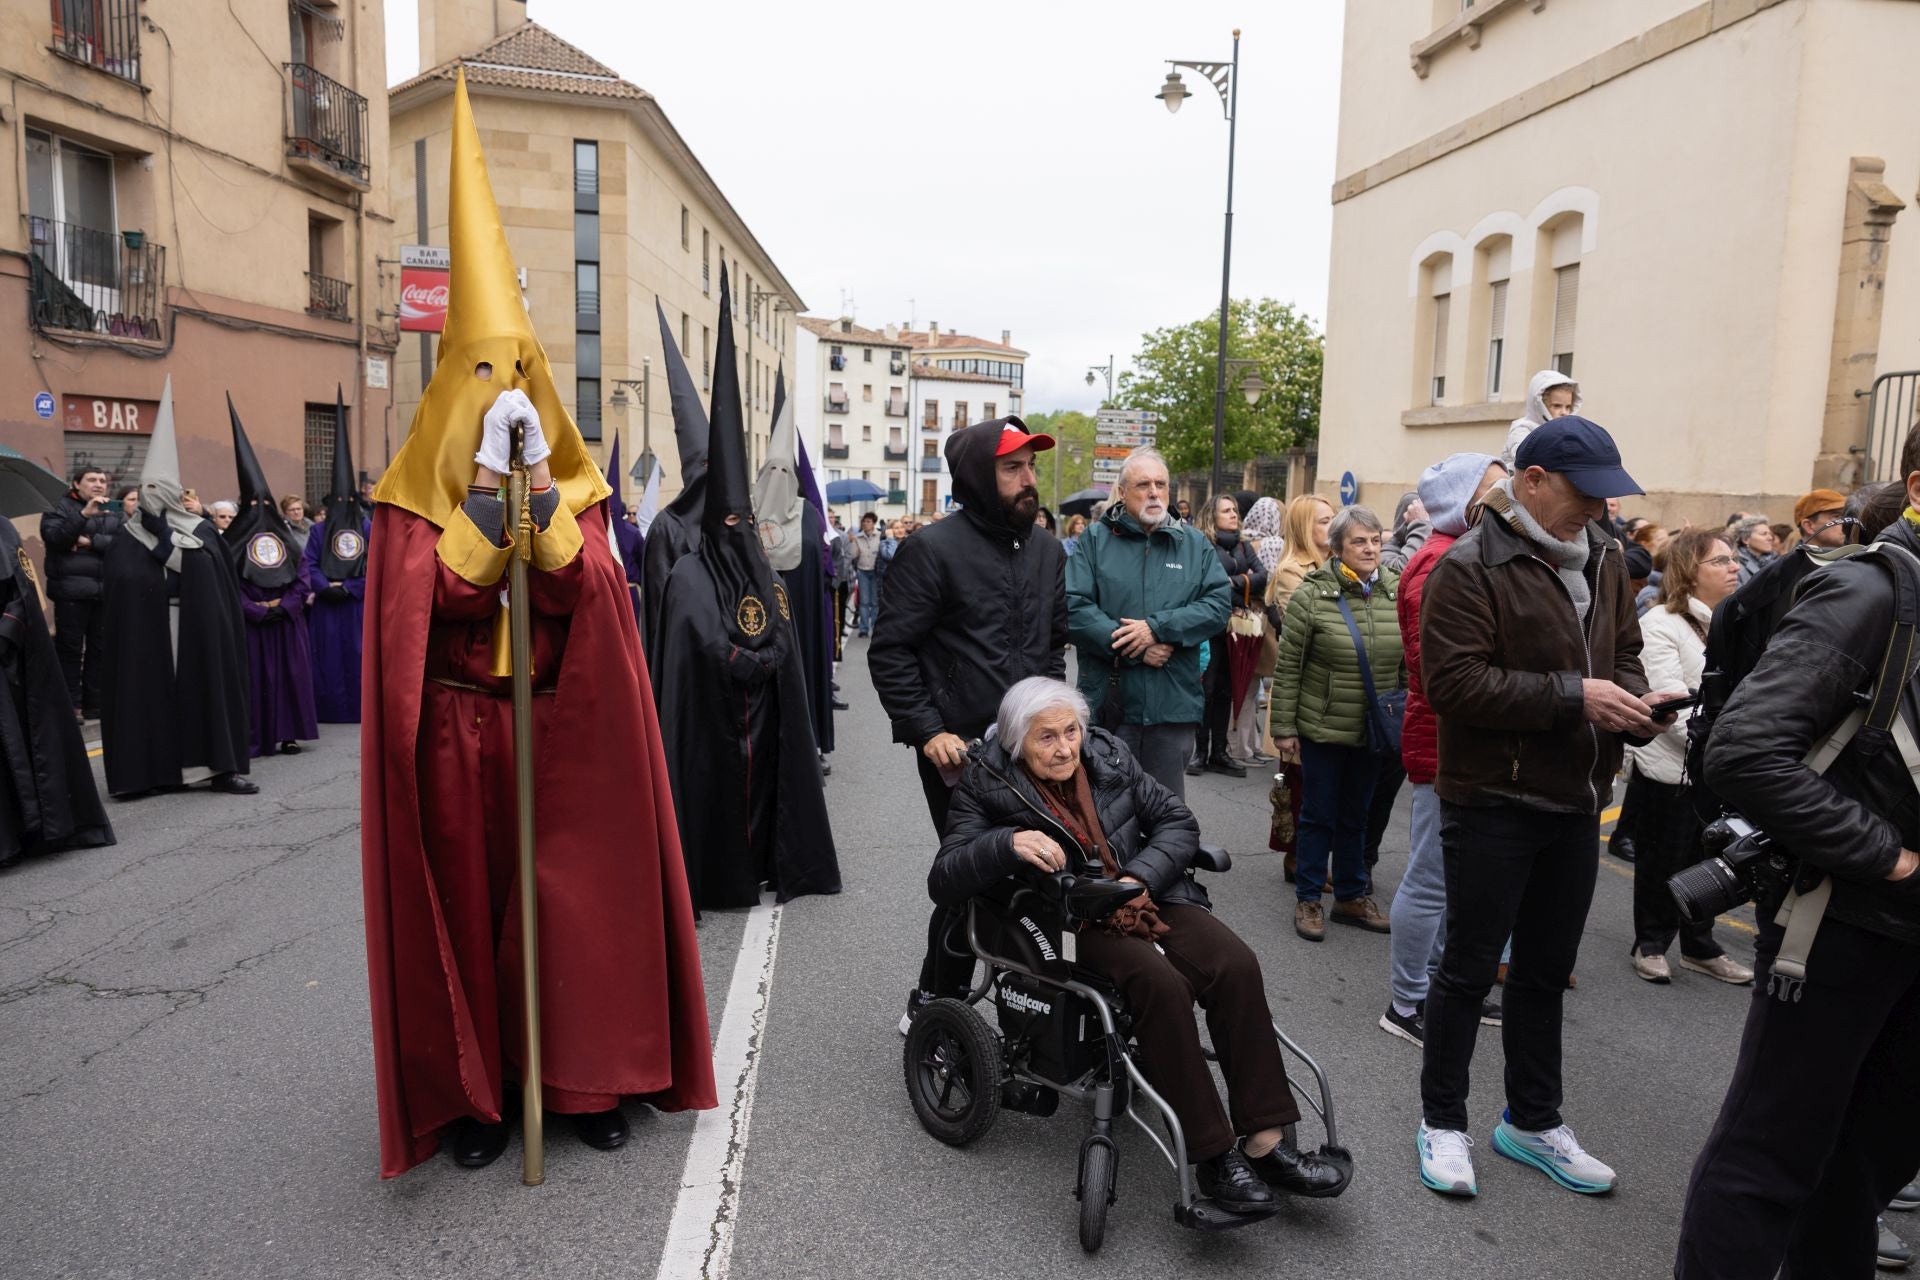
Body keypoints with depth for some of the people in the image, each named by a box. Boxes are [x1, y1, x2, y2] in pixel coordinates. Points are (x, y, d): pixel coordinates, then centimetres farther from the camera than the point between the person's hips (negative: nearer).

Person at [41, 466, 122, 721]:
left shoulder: (116, 512, 13)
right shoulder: (61, 508, 4)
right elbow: (53, 538, -13)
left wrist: (91, 541, -11)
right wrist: (84, 514, -20)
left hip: (107, 590, 4)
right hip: (71, 590, -3)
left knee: (101, 649, 7)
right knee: (70, 648, -1)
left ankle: (94, 703, 16)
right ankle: (68, 705, 4)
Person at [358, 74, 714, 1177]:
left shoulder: (575, 487, 7)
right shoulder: (417, 495, 3)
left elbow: (588, 592, -8)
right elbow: (435, 597, -13)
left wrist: (541, 491, -18)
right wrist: (486, 486, -18)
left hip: (565, 730, 1)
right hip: (457, 733, -1)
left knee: (577, 899, 4)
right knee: (468, 901, 5)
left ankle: (587, 1076, 19)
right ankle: (473, 1092, 19)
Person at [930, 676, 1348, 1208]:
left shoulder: (1110, 757, 7)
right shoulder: (986, 788, -5)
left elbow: (1178, 822, 9)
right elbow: (943, 883, -12)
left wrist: (1140, 877, -9)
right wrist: (1007, 843, -30)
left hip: (1146, 896, 5)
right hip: (1071, 923, -4)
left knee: (1237, 964, -22)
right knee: (1161, 982, -32)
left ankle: (1265, 1140, -15)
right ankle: (1213, 1154, -20)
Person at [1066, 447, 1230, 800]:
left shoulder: (1195, 543, 9)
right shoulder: (1095, 540, 2)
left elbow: (1219, 605, -2)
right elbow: (1074, 608, -9)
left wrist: (1157, 628, -14)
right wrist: (1133, 648, -15)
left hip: (1173, 704, 2)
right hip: (1107, 703, -2)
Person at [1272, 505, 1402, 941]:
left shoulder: (1398, 592, 0)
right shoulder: (1313, 594, -12)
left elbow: (1409, 664, 8)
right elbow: (1287, 667, -9)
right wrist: (1284, 727, -10)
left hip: (1373, 730, 4)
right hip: (1322, 728, -4)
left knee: (1356, 816, 17)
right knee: (1319, 815, 6)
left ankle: (1352, 896, 31)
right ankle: (1308, 900, 20)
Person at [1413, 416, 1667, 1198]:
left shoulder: (1603, 558, 9)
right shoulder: (1470, 568, -15)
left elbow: (1622, 653, 18)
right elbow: (1454, 681, -23)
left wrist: (1634, 700, -3)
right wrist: (1571, 696, -25)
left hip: (1575, 801, 7)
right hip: (1492, 802, -7)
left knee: (1545, 973, 19)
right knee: (1469, 970, 5)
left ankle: (1532, 1121, 35)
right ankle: (1442, 1121, 22)